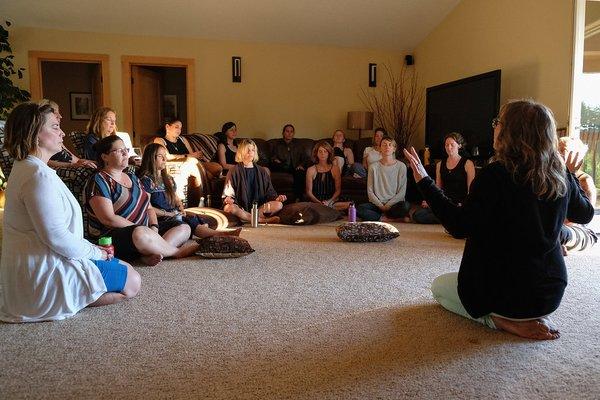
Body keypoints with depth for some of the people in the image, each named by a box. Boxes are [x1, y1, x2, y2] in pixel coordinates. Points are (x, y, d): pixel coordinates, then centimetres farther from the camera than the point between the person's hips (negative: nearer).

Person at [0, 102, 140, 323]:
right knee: (132, 282, -5)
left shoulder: (24, 167, 12)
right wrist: (95, 252, -10)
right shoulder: (39, 175, -23)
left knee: (123, 267, 20)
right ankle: (66, 300, -6)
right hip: (45, 271, -11)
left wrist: (93, 249, 9)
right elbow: (57, 237, -27)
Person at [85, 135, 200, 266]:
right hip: (112, 239, -8)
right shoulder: (99, 181, -6)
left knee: (184, 228, -1)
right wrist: (142, 228, -17)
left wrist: (154, 228, -5)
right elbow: (108, 219, -18)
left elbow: (149, 208, 16)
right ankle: (177, 251, -12)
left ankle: (152, 255, -27)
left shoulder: (132, 178, 19)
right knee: (140, 234, -40)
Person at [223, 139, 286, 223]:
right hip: (240, 208, -2)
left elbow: (269, 192, 18)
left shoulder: (262, 171, 18)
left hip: (258, 206, 2)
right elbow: (228, 193, 2)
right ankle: (262, 220, -31)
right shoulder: (234, 171, 7)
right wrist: (228, 199, -22)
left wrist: (276, 198, -5)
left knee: (279, 205, -22)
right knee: (229, 207, -37)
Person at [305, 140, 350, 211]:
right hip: (316, 202, -1)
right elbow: (309, 192, 2)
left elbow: (338, 190, 6)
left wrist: (329, 202, -12)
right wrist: (319, 203, -15)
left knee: (349, 205, -29)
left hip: (332, 201, 1)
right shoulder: (311, 170, 5)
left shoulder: (335, 169, 8)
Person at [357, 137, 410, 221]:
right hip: (377, 204, 1)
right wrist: (380, 205, -9)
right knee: (358, 209, -28)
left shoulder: (401, 166, 2)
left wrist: (388, 205, -11)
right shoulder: (373, 166, 4)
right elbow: (370, 191, 4)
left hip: (394, 203, -1)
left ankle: (380, 217, -13)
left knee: (406, 206, -35)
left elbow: (402, 192, 0)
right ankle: (391, 219, -19)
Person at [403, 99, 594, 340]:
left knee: (439, 286, 18)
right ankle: (533, 317, 13)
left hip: (508, 293, -7)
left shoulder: (495, 174, -22)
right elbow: (585, 214, 14)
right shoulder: (560, 176, -3)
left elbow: (459, 225, -22)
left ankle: (502, 320, -2)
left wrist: (425, 182, -17)